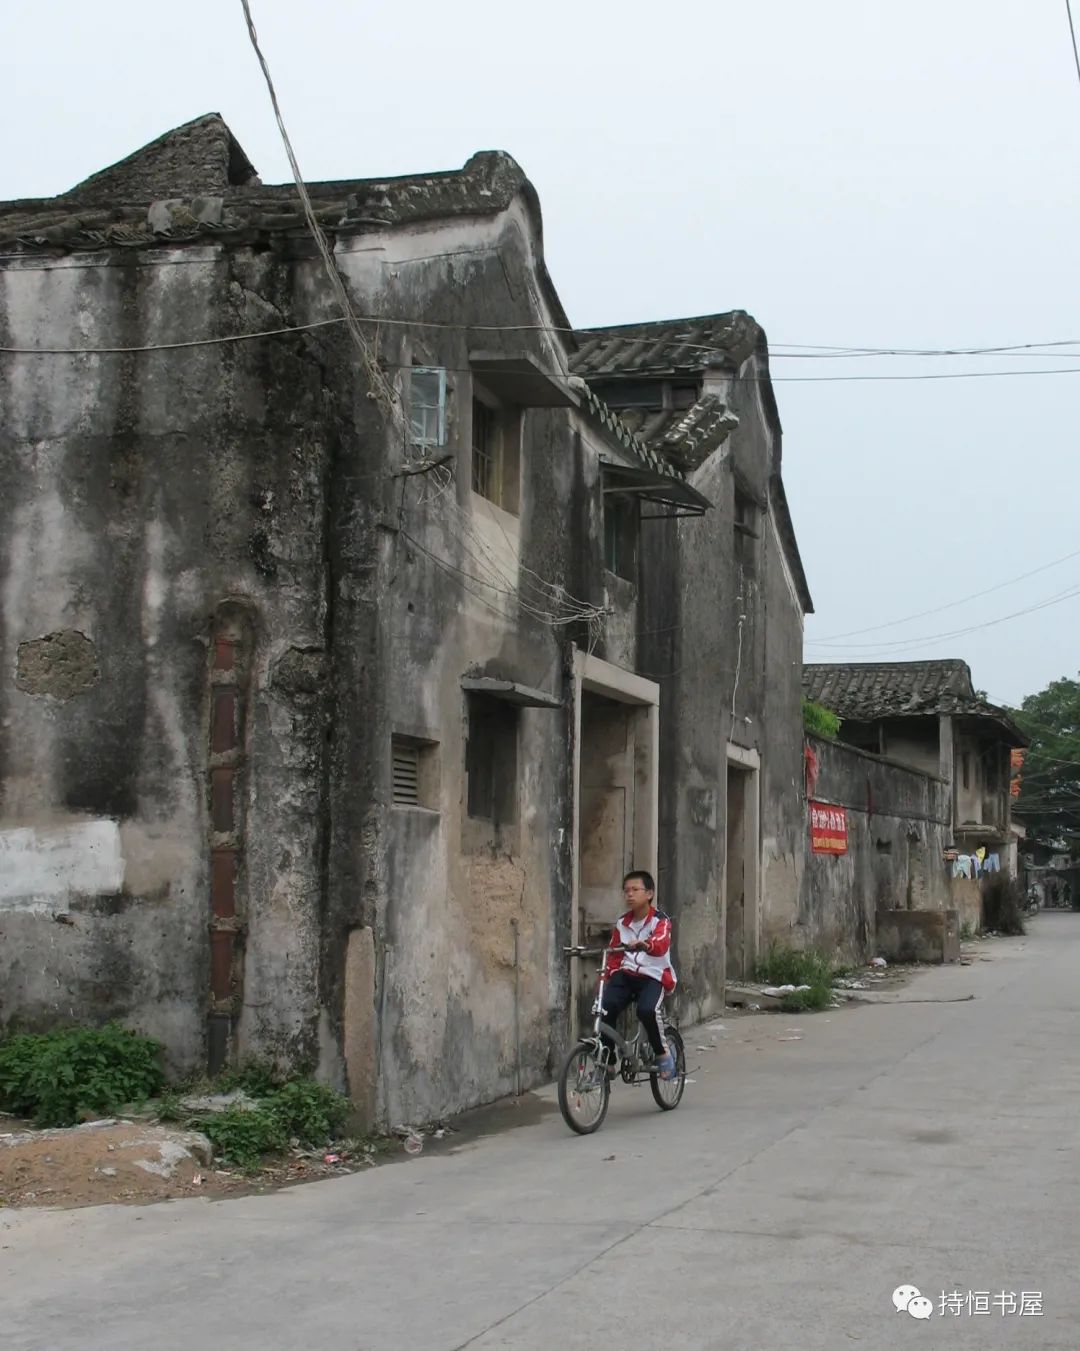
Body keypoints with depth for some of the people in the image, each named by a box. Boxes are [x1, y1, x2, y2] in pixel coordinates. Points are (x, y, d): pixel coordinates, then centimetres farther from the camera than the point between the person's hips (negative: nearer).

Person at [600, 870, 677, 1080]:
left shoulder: (660, 921, -7)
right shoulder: (622, 924, 10)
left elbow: (661, 943, -29)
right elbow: (614, 957, 16)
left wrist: (644, 944, -51)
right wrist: (608, 981, 2)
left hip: (653, 976, -4)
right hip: (626, 974, 4)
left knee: (647, 1010, -33)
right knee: (607, 1007, -24)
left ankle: (662, 1053, -7)